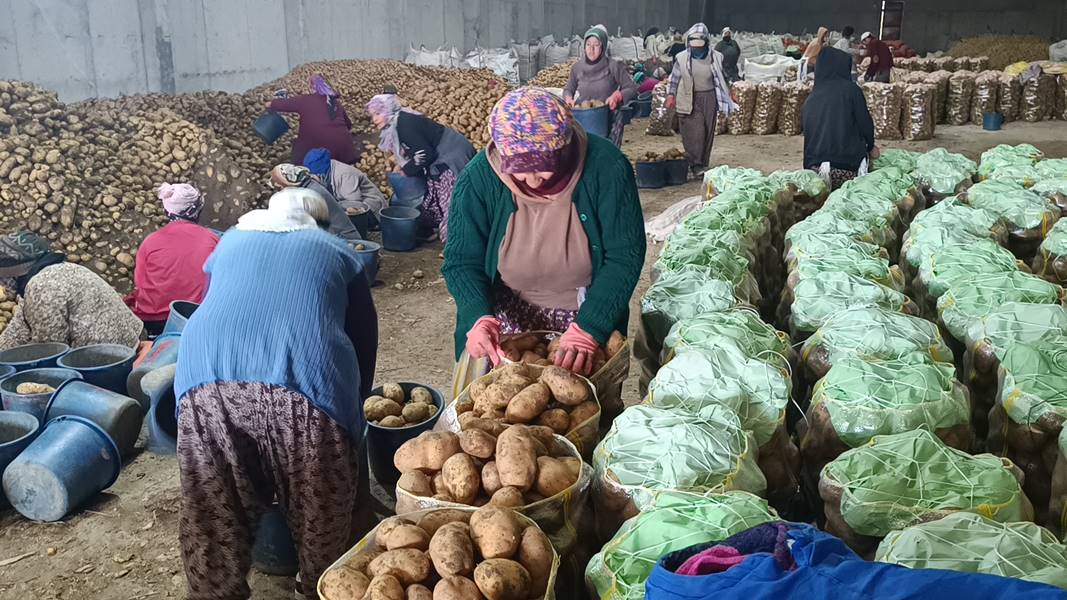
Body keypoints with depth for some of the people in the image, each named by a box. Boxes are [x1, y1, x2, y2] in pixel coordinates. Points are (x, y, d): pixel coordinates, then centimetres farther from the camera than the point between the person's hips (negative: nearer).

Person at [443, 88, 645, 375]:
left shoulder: (605, 167, -22)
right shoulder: (479, 177, -20)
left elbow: (624, 256, -19)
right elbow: (461, 262, -13)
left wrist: (588, 330, -31)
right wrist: (479, 318, -32)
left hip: (589, 317, 0)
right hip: (507, 319, 1)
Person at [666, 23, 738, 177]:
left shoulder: (715, 58, 1)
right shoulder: (681, 58, -1)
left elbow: (722, 79, 10)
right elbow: (674, 79, 9)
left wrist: (726, 101, 10)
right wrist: (671, 95, 3)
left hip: (709, 99, 2)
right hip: (689, 101, -2)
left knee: (707, 133, 6)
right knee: (695, 132, -11)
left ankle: (703, 164, 17)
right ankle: (695, 164, -5)